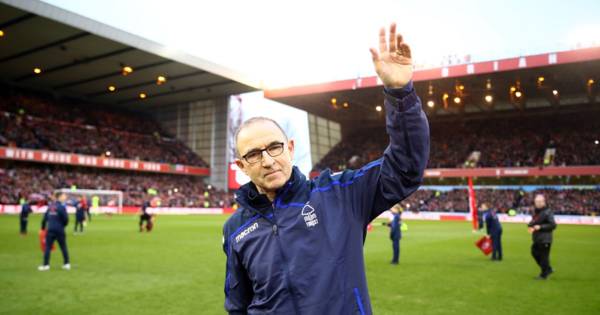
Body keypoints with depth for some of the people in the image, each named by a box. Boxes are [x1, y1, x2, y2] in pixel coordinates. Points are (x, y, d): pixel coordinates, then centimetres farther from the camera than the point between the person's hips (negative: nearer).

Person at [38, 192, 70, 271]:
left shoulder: (50, 205, 7)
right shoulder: (61, 207, -9)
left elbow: (45, 218, 9)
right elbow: (66, 219, -9)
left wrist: (43, 227, 20)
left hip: (50, 230, 4)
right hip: (59, 230, -4)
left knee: (47, 247, 7)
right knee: (63, 247, 8)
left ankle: (46, 265, 5)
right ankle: (67, 264, 13)